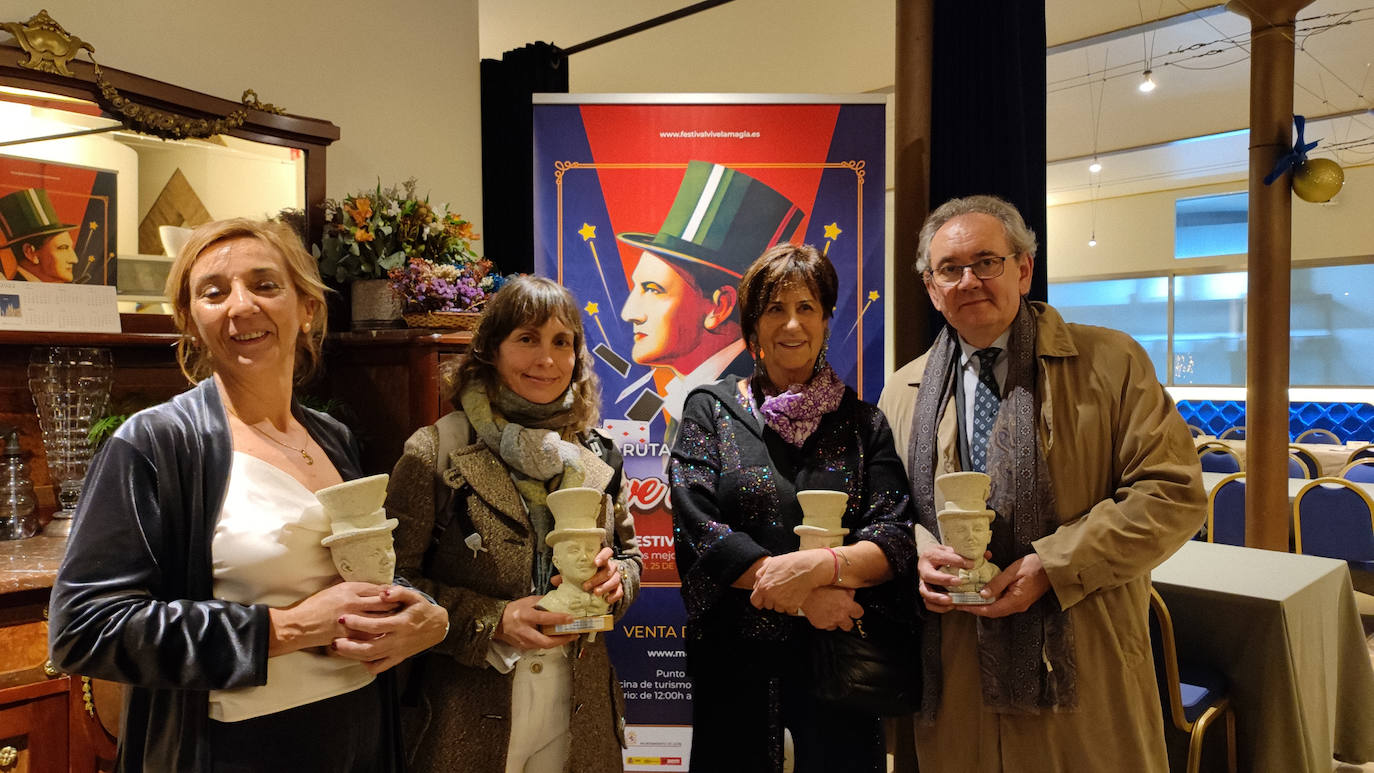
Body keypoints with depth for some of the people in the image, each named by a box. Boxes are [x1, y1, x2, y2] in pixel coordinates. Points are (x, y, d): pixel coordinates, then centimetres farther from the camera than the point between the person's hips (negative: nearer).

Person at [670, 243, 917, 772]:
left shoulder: (863, 422, 5)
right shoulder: (710, 410, 1)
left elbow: (897, 539, -4)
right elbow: (697, 530, -10)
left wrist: (821, 566, -23)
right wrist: (803, 598, -17)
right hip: (736, 656, -1)